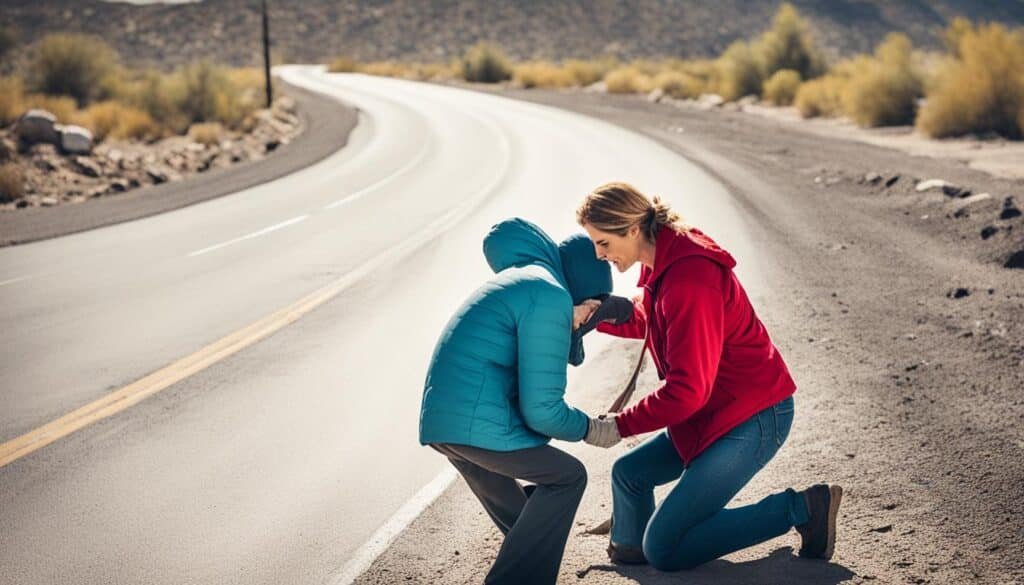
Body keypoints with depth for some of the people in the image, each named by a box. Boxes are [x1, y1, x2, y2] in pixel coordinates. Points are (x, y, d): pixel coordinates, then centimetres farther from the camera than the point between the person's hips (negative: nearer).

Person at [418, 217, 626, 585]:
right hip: (477, 423, -10)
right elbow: (541, 408, -12)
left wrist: (575, 325, 14)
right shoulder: (550, 298, -10)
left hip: (441, 419, 10)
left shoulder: (518, 278, 20)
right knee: (566, 477, 5)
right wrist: (587, 429, 4)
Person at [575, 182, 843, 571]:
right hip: (715, 411, 10)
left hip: (754, 420, -10)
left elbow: (687, 389, -26)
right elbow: (642, 319, 22)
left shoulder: (688, 283, -27)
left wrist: (620, 426, -17)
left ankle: (800, 509, -3)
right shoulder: (665, 261, 3)